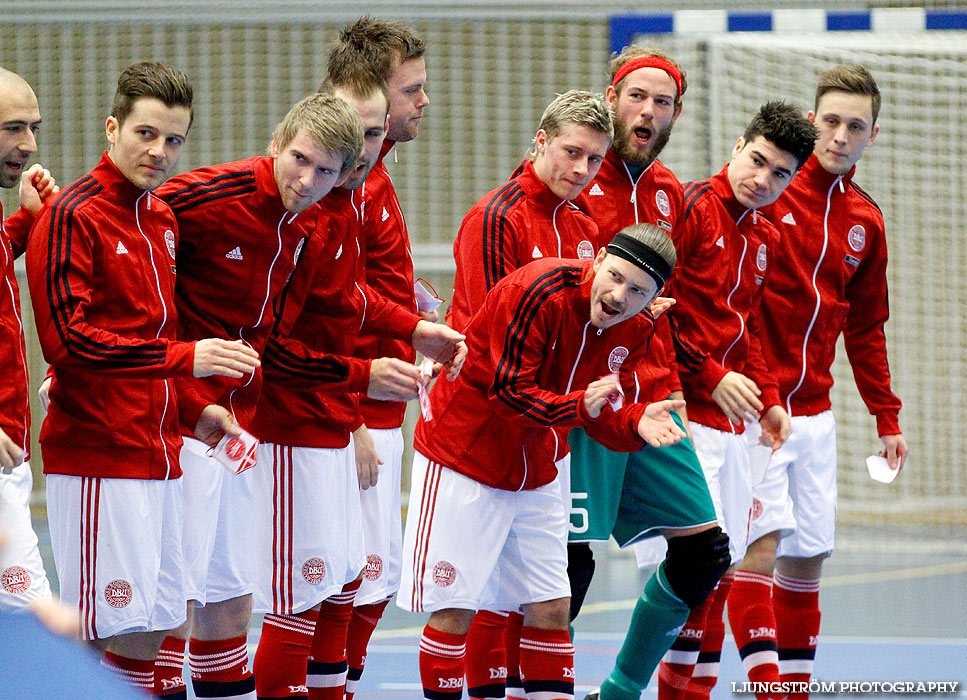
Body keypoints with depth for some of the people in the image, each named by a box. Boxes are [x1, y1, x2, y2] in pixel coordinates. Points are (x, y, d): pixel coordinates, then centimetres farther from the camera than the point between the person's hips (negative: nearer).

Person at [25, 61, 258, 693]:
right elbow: (67, 339, -18)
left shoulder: (162, 220, 15)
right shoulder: (73, 216, -10)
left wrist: (192, 409, 12)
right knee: (119, 634, -10)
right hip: (96, 458, -8)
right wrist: (184, 358, -20)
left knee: (153, 628, 8)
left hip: (157, 452, 8)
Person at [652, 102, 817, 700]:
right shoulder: (693, 207, -9)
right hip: (683, 405, -8)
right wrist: (710, 376, -15)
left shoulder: (766, 239, 16)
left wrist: (768, 398, 11)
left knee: (727, 562, 10)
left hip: (731, 419, 8)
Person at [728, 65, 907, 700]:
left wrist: (887, 417, 15)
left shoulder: (866, 224, 11)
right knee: (761, 540, -16)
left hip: (813, 412, 6)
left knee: (807, 559, 6)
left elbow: (866, 329, 19)